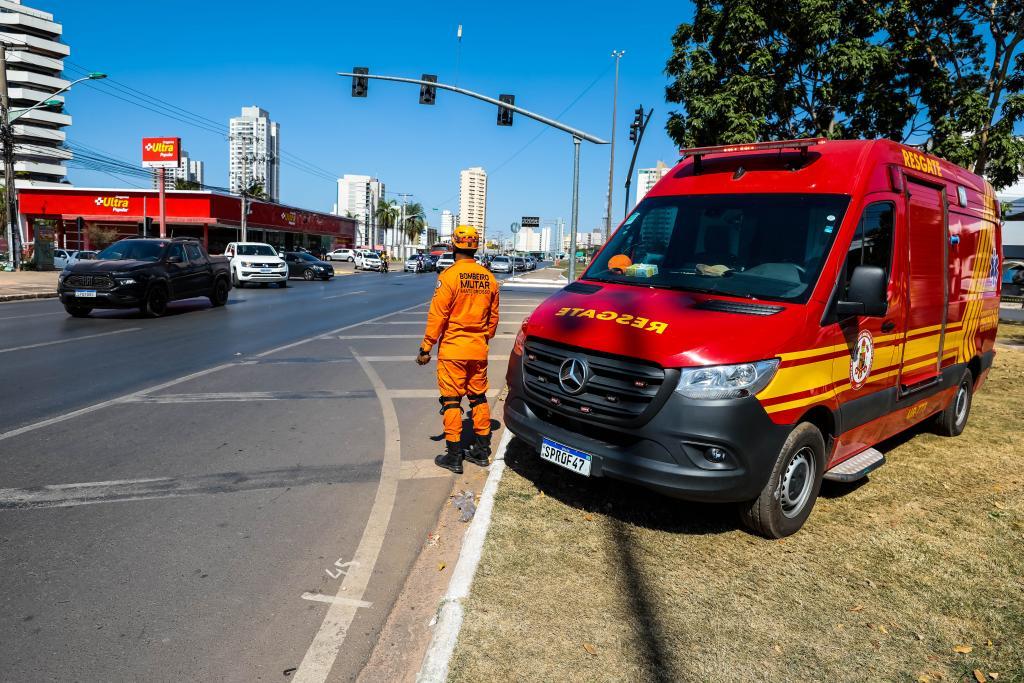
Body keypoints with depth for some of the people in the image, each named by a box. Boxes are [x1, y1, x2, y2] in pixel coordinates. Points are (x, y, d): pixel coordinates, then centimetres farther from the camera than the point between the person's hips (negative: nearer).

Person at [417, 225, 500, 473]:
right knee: (479, 399, 15)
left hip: (452, 350, -5)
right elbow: (493, 317, 11)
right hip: (479, 350, 5)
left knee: (451, 401, 2)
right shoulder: (488, 278, 4)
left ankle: (454, 457, 7)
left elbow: (437, 316, -14)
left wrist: (426, 347, -7)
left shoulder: (449, 276, -13)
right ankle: (481, 451, 23)